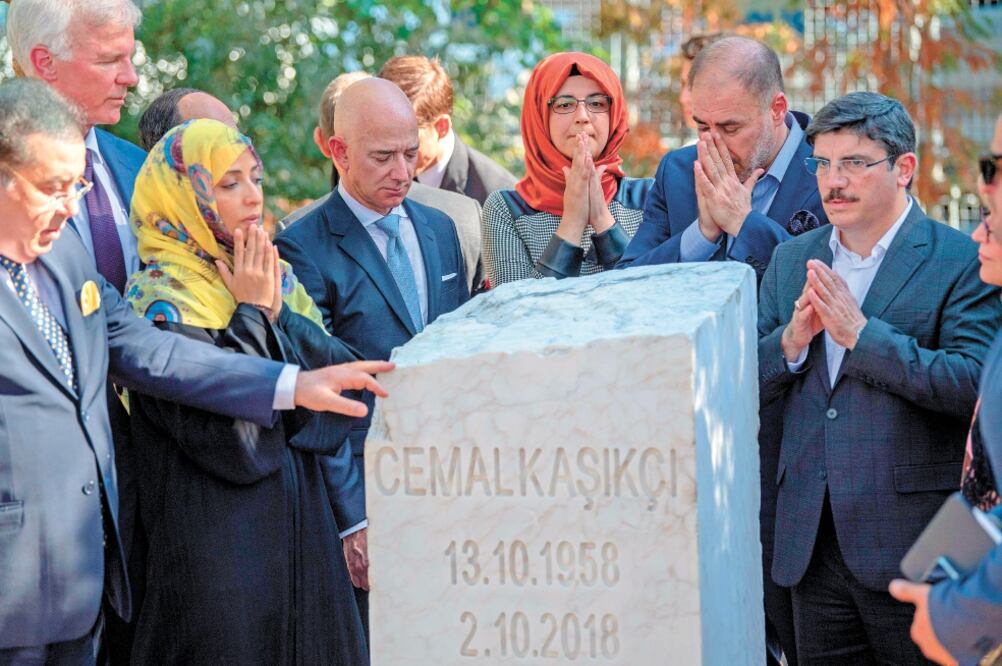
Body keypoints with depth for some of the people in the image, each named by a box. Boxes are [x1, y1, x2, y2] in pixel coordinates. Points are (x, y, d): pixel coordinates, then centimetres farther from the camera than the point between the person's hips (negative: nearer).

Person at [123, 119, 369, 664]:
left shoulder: (275, 279, 11)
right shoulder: (162, 301, -11)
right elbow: (233, 438, -21)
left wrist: (280, 314, -9)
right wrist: (252, 313, -13)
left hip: (300, 532, 7)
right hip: (214, 548, -7)